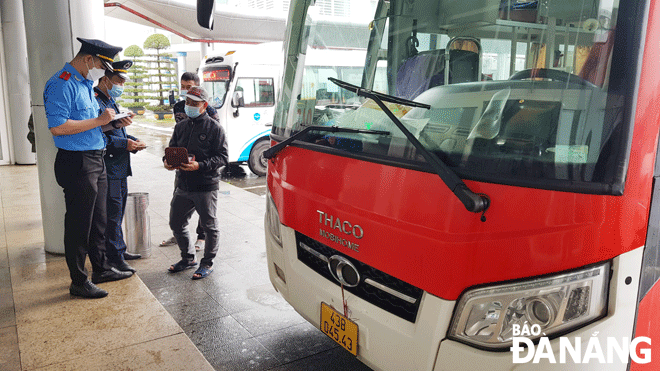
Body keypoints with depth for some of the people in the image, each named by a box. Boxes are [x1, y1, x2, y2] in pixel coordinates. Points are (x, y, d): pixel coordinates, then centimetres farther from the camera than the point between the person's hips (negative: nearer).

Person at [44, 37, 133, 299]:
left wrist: (114, 122, 9)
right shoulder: (62, 84, -14)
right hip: (77, 162, -10)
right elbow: (57, 127, -24)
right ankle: (79, 282, 13)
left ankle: (101, 269, 32)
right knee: (79, 225, 0)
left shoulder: (85, 84, 17)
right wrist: (99, 120, -19)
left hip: (96, 160, 10)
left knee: (99, 220, 18)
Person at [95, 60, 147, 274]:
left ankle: (118, 250, 29)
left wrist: (132, 141, 8)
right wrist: (124, 143, -20)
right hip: (108, 168, -10)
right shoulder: (95, 101, -14)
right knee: (112, 213, -4)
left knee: (117, 212, 17)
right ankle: (115, 257, 3)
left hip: (120, 167, 10)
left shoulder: (110, 101, 19)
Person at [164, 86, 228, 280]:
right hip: (183, 185, 6)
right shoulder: (180, 127, 13)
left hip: (206, 186, -6)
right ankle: (188, 258, 34)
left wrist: (199, 166, -23)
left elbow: (222, 157, -10)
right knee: (176, 223, 14)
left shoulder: (214, 128, -5)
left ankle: (207, 263, 22)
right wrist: (167, 161, -3)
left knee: (209, 227, 4)